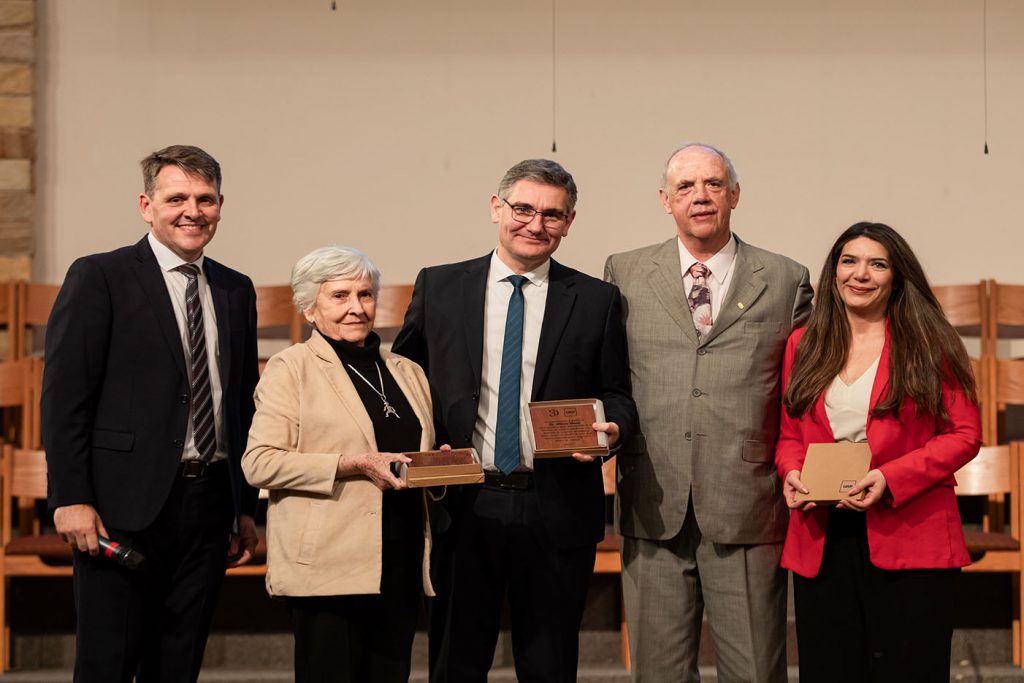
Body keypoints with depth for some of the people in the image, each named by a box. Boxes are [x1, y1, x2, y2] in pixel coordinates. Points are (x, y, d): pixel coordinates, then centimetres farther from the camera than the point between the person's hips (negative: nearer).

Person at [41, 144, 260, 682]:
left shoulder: (236, 291, 14)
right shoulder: (98, 277, -3)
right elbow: (63, 397, -8)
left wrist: (247, 508, 14)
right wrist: (71, 500, -14)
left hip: (209, 506, 5)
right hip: (124, 509, -5)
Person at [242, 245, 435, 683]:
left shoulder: (407, 373, 19)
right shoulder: (290, 368, 1)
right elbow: (259, 462, -9)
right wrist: (353, 465, -15)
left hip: (402, 563, 5)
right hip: (328, 565, -5)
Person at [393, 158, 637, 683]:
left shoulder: (596, 300, 4)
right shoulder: (437, 287, 5)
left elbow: (616, 395, 8)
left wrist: (611, 427, -14)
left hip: (557, 513, 0)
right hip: (461, 506, 0)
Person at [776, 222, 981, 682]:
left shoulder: (929, 345, 0)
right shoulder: (804, 346, 11)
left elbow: (964, 434, -3)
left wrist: (891, 478, -15)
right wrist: (791, 471, -4)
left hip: (910, 539, -3)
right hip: (821, 538, 3)